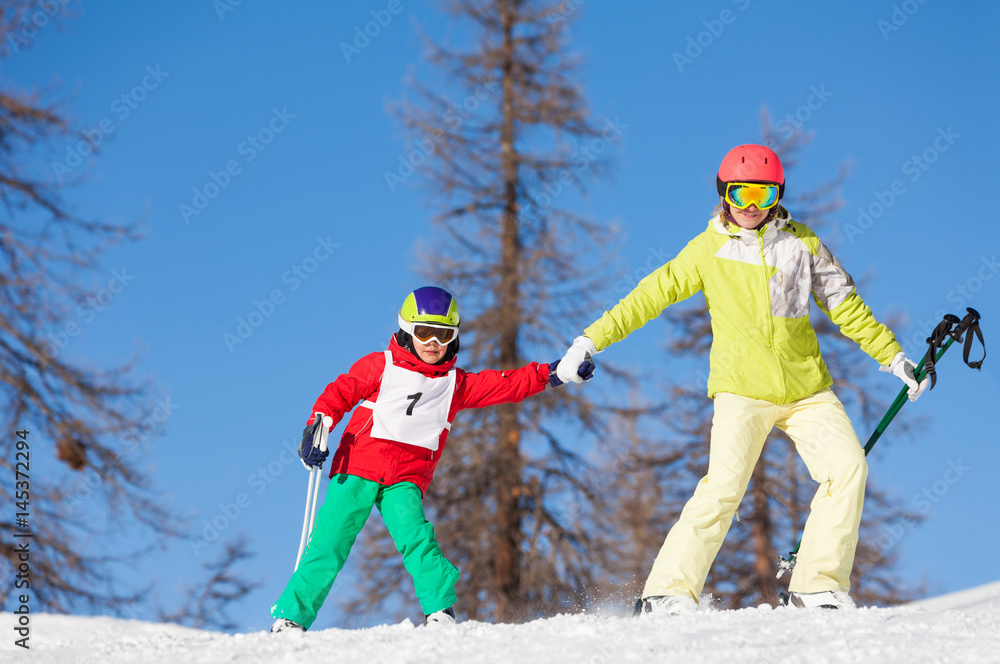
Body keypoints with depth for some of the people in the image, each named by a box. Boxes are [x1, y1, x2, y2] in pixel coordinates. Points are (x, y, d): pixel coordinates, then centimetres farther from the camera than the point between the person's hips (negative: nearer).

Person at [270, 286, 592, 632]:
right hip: (356, 470, -2)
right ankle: (290, 617, -4)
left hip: (405, 481, 2)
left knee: (416, 538, -22)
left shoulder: (456, 384, 16)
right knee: (329, 542, -9)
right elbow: (340, 392, 5)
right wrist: (316, 427, -11)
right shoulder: (380, 366, 9)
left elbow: (507, 385, 9)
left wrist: (552, 373, -3)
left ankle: (441, 612, -25)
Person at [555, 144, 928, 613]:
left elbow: (847, 307, 17)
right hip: (742, 389, -3)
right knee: (724, 486, -19)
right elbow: (651, 296, 7)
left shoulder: (802, 244, 9)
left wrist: (895, 359, 16)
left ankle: (817, 585, -9)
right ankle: (669, 590, -13)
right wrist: (590, 341, 1)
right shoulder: (708, 250, 4)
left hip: (806, 388, 3)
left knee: (848, 466, -15)